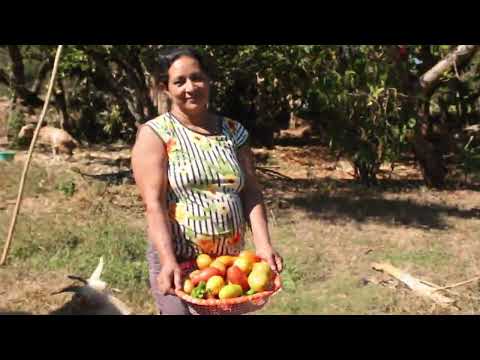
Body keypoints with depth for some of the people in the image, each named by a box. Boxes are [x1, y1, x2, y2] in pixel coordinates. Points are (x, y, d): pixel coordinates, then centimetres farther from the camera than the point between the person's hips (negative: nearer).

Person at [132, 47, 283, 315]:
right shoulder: (155, 133, -5)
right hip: (178, 261, -4)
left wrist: (263, 244, -12)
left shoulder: (233, 132, 7)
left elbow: (251, 192, 2)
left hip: (231, 261, 4)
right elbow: (154, 203, -15)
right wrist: (168, 261, -26)